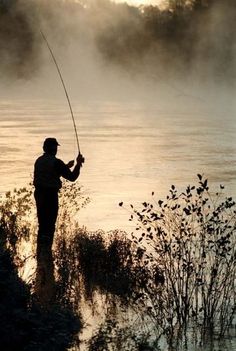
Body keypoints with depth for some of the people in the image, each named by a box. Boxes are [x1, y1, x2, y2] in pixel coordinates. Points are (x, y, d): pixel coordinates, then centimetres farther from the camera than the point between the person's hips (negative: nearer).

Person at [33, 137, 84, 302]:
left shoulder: (39, 161, 10)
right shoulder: (56, 162, -14)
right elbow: (72, 177, -10)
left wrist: (66, 166, 32)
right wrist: (78, 164, 4)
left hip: (39, 194, 7)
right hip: (51, 196, -7)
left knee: (42, 225, 16)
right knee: (49, 226, -2)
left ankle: (41, 253, 23)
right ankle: (45, 255, -2)